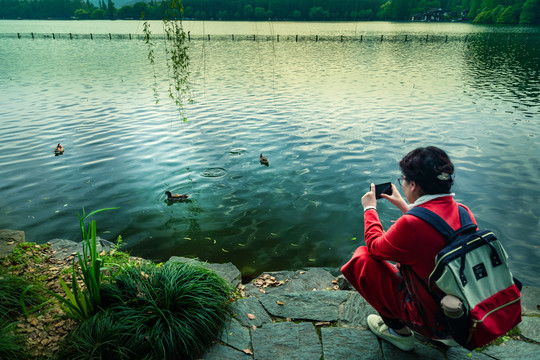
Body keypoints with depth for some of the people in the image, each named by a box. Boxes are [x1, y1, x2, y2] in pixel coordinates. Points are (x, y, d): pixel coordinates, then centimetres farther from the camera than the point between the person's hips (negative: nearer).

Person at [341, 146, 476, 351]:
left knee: (362, 258, -3)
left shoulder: (411, 225, -29)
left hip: (433, 321, -7)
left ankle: (398, 330, 13)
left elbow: (375, 247, -8)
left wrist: (370, 208, 6)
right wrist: (402, 205, 21)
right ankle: (447, 333, 24)